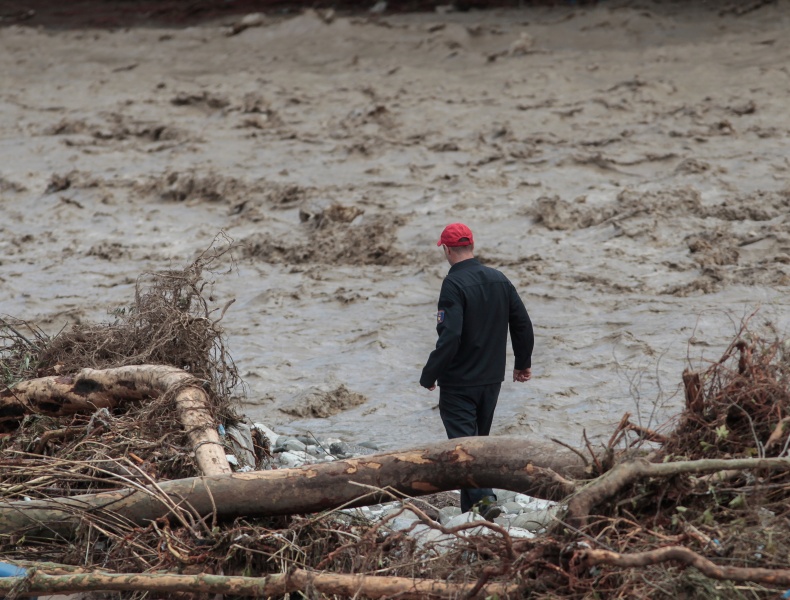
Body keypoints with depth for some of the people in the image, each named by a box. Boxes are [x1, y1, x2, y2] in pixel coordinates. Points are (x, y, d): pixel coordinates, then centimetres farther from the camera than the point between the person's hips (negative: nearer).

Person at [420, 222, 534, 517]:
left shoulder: (454, 285, -17)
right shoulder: (499, 280, 5)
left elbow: (449, 337, -25)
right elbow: (523, 324, 10)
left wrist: (429, 376, -15)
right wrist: (523, 363, 24)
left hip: (459, 382, -7)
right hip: (492, 379, 7)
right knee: (478, 439, 17)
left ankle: (484, 498, -21)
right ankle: (470, 506, 23)